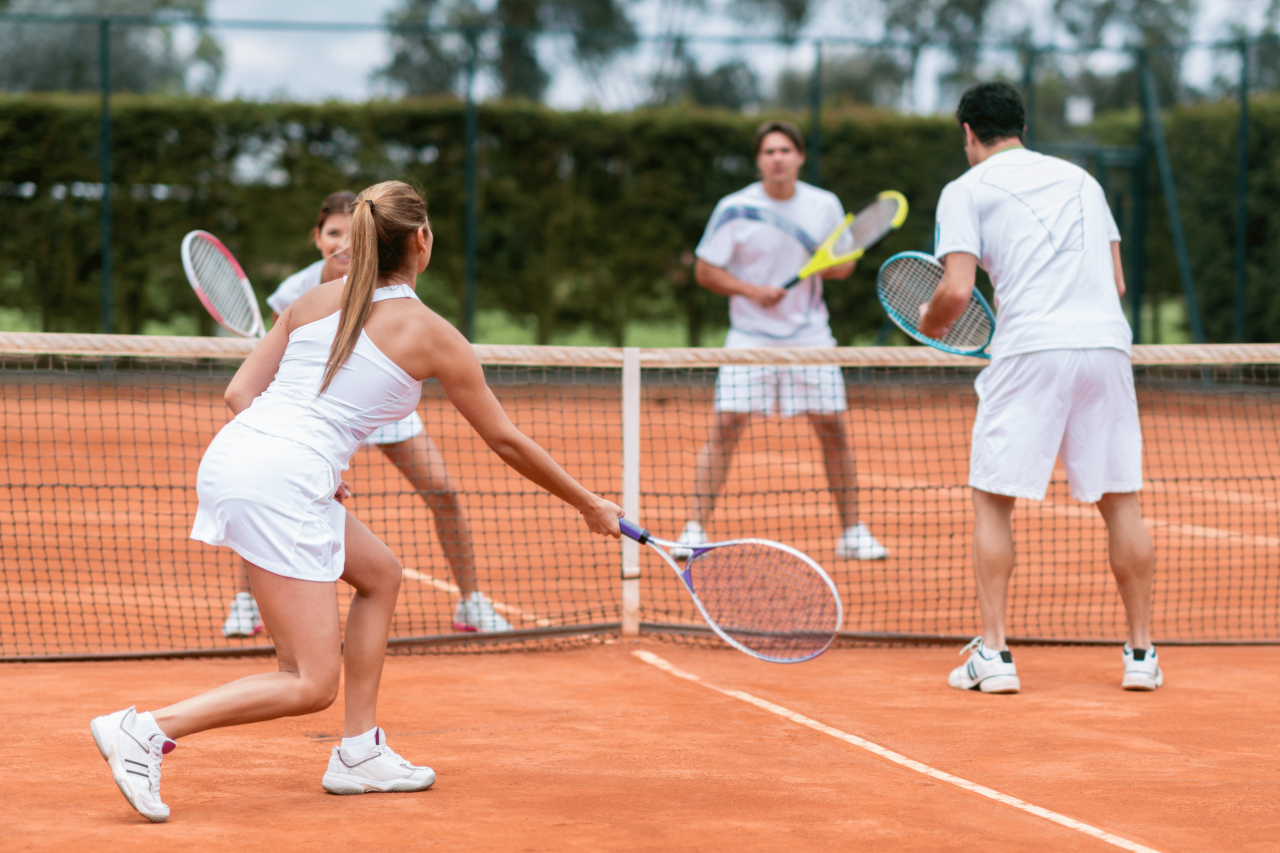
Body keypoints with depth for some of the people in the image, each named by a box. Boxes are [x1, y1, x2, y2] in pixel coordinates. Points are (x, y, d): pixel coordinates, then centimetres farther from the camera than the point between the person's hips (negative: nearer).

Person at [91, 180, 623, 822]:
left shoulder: (314, 300, 17)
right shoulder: (430, 335, 3)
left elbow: (239, 394, 13)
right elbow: (505, 441, 11)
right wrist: (590, 507, 23)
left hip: (230, 451, 8)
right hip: (281, 485, -8)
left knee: (379, 574, 25)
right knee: (310, 685, -4)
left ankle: (359, 752, 23)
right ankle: (145, 731, -16)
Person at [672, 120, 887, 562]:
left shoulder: (825, 206, 2)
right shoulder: (735, 209, -6)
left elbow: (844, 265, 11)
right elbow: (705, 270, -3)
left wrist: (834, 265, -13)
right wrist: (753, 291, -17)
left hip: (810, 336, 2)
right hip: (750, 338, -2)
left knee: (833, 427, 0)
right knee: (725, 427, -10)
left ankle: (852, 532, 11)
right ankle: (695, 530, -6)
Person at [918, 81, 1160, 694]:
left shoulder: (966, 190, 6)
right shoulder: (1080, 179, 21)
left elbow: (957, 290, -6)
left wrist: (930, 322, 15)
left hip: (1030, 351, -4)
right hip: (1106, 343, 4)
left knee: (992, 500, 6)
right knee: (1120, 501, 10)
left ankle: (993, 653, -2)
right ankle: (1141, 654, 10)